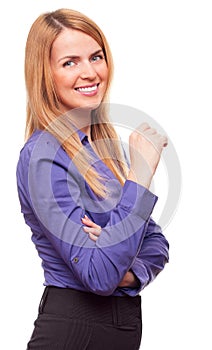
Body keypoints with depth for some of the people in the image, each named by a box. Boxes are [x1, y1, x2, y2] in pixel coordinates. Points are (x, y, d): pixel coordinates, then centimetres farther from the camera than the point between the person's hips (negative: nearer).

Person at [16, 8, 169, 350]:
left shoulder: (105, 141, 6)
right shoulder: (43, 157, -18)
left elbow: (156, 241, 8)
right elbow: (100, 276, -25)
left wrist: (130, 272, -13)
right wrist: (142, 172, -23)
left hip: (126, 320, 7)